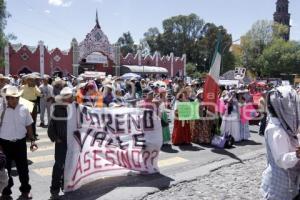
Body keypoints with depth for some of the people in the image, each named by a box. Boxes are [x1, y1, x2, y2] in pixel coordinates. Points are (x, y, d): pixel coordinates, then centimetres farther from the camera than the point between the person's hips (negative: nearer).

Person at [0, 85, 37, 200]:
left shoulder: (24, 109, -6)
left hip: (20, 143, 1)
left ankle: (25, 190, 34)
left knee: (23, 168, 14)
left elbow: (29, 126, 4)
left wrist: (32, 141, 2)